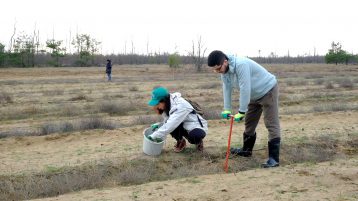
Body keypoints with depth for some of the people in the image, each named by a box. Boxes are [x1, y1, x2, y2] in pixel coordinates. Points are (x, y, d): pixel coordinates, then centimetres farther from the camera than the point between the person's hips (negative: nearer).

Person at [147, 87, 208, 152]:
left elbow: (170, 125, -35)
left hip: (197, 128, -6)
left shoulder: (180, 105, -29)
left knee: (194, 136, -39)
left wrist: (155, 136, -32)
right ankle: (180, 141, 4)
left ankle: (198, 141, -2)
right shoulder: (167, 106, -5)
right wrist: (158, 125, -20)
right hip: (183, 128, 6)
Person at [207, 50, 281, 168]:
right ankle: (246, 150, 32)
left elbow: (245, 89, -35)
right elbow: (227, 89, -4)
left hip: (268, 91, -9)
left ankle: (274, 158, -15)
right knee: (249, 123, 17)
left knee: (271, 124, -12)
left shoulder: (241, 65, -35)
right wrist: (227, 109, -11)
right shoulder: (224, 71, -7)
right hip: (255, 95, 9)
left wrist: (241, 112, -31)